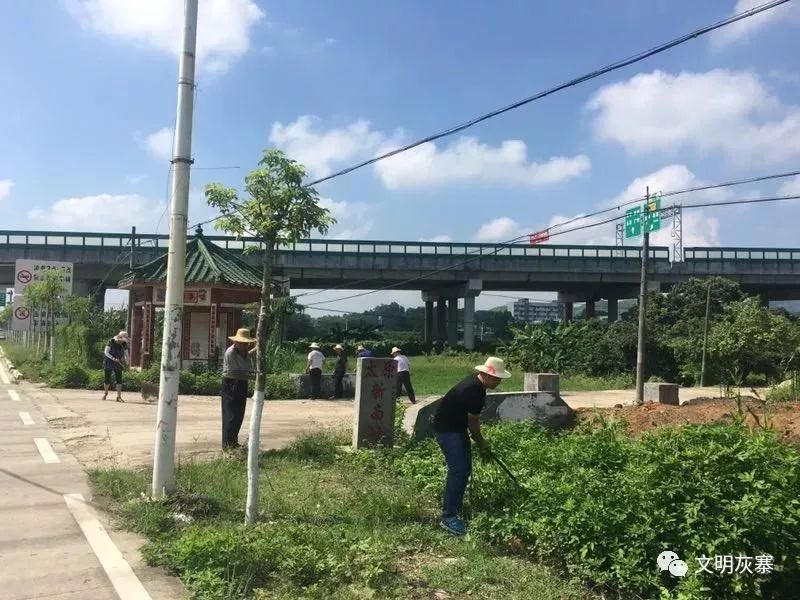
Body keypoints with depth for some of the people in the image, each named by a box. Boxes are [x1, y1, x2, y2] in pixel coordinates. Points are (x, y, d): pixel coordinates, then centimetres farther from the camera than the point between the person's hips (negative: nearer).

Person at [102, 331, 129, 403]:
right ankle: (105, 393, 32)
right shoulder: (111, 342, -13)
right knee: (107, 379, 3)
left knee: (119, 379, -8)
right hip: (108, 363, -2)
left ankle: (119, 397, -6)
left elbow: (126, 355, 4)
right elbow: (106, 352, -11)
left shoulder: (124, 345, -4)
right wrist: (113, 359, -22)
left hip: (117, 364, 2)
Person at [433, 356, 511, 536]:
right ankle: (448, 517, -9)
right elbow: (473, 422, -18)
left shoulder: (476, 383, 4)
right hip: (447, 429, -10)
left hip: (456, 426, 10)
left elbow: (472, 418, 13)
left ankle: (456, 508, 24)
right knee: (458, 470, -14)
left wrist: (480, 441, 11)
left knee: (464, 468, 12)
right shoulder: (475, 391, -27)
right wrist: (481, 444, -4)